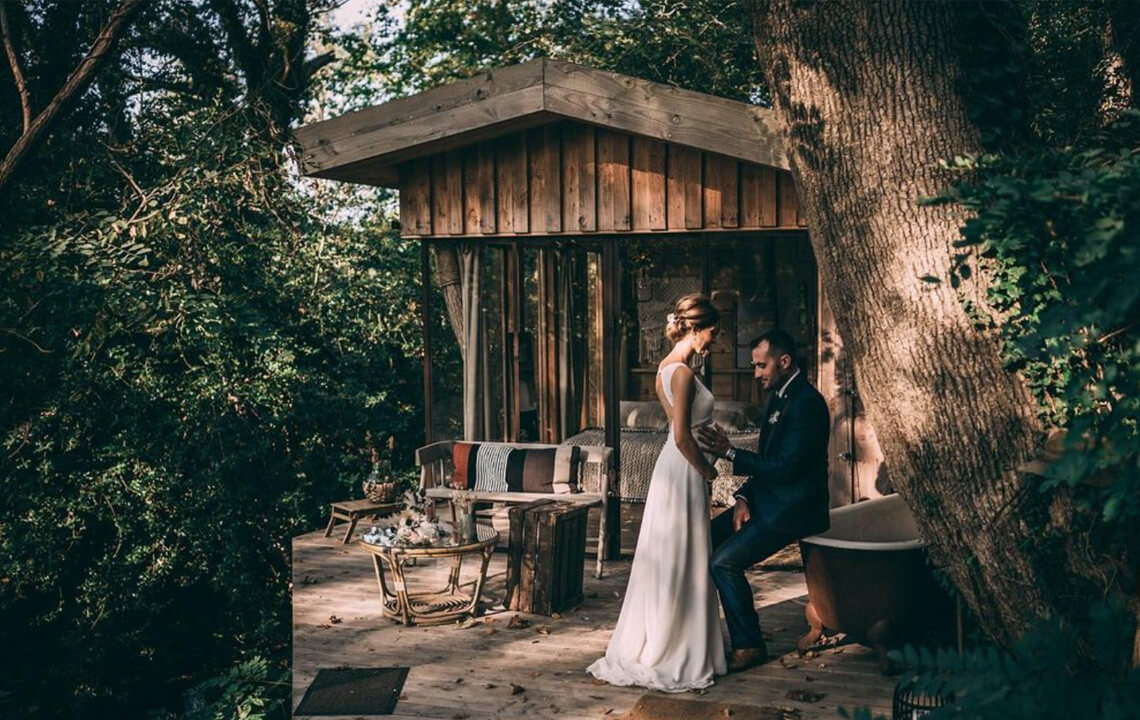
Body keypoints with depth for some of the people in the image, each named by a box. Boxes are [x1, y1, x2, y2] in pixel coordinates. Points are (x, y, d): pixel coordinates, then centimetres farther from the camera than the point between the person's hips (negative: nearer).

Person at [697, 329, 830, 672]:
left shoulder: (806, 403, -20)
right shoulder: (780, 396, 12)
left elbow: (784, 467, -25)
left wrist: (730, 453, -22)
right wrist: (743, 498, 1)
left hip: (792, 509, -10)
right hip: (768, 499, 10)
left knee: (725, 561, -19)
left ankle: (748, 646, -5)